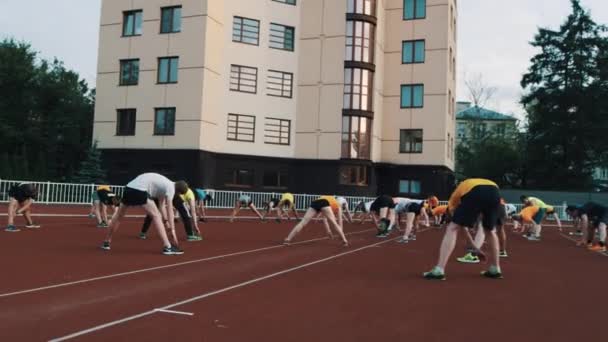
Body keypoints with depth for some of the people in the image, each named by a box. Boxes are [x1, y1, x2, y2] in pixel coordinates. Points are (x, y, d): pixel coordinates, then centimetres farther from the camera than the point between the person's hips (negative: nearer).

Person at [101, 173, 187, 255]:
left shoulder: (163, 185, 26)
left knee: (118, 216, 22)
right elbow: (170, 210, -5)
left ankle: (106, 242, 35)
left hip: (129, 188, 9)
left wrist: (165, 221, 22)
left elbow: (161, 205, 29)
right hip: (139, 190, -9)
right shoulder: (170, 187, 0)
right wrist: (172, 230, -4)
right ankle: (167, 247, -11)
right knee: (156, 216, -6)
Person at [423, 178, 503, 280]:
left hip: (475, 193, -4)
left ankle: (438, 270, -2)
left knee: (452, 229, 6)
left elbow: (462, 226, 33)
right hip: (494, 191, 4)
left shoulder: (455, 196, 34)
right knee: (490, 231, 28)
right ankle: (495, 270, 33)